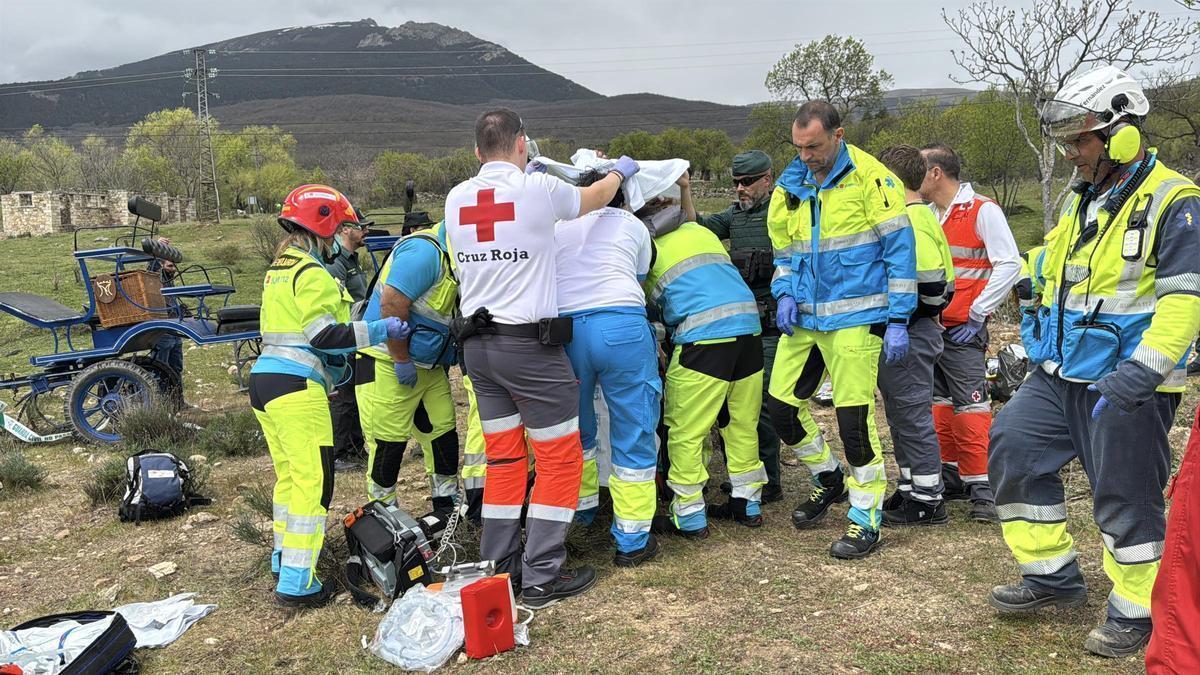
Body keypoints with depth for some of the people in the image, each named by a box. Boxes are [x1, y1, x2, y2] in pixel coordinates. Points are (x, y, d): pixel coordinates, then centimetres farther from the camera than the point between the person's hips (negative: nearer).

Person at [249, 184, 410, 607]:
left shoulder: (279, 270, 20)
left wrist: (340, 367, 26)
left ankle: (283, 560, 29)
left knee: (289, 474, 19)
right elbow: (326, 336, -18)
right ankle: (296, 583, -8)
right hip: (296, 387, -10)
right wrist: (380, 330, -14)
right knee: (313, 482, -7)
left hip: (264, 378, 10)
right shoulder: (313, 275, -10)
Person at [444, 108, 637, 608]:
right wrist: (620, 171, 31)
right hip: (530, 343, -6)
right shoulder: (538, 189, -10)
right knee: (560, 458, 4)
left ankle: (497, 568, 22)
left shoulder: (456, 198, 5)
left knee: (503, 457, 16)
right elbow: (592, 199, 11)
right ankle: (541, 577, 5)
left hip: (477, 344, 6)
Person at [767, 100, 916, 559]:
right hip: (804, 317, 7)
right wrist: (784, 294, 0)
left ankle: (866, 519, 10)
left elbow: (899, 250, -7)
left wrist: (898, 320, -10)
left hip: (855, 318, -6)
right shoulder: (789, 186, 10)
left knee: (854, 418, -6)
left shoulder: (870, 177, -8)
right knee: (782, 405, 8)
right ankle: (828, 478, 33)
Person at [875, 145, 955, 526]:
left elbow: (934, 284, -25)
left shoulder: (912, 220, -17)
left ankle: (927, 502, 6)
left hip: (910, 334, -11)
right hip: (899, 334, 11)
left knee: (913, 416, -3)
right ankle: (910, 491, 28)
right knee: (902, 416, 17)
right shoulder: (910, 216, 15)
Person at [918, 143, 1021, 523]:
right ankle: (951, 477, 24)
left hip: (963, 331, -7)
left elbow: (1009, 264, -12)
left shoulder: (982, 211, -7)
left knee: (970, 406, -9)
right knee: (940, 404, 13)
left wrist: (977, 315, -14)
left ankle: (982, 489, -4)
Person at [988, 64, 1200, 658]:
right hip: (1062, 374, 8)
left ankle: (1135, 612, 21)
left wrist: (1144, 369, -26)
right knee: (1012, 449, 5)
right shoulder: (1080, 200, 12)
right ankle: (1052, 576, 20)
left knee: (1125, 497, 1)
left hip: (1127, 386, -8)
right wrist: (1040, 349, 20)